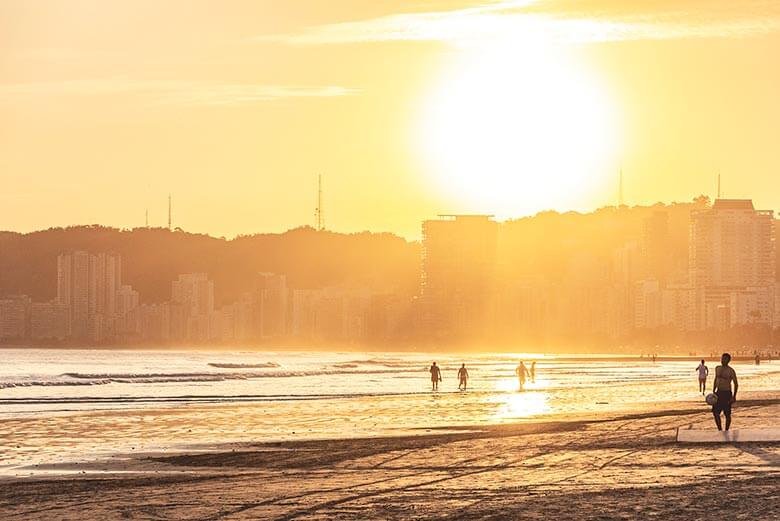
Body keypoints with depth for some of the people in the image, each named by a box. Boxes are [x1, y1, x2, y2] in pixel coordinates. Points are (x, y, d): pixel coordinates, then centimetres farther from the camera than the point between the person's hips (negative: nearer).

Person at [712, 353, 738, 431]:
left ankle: (726, 431, 12)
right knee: (715, 412, 0)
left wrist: (734, 396, -15)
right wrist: (713, 392, 14)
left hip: (727, 393, -6)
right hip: (718, 392, 6)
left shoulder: (731, 371, -11)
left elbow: (736, 384, -8)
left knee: (727, 414, 1)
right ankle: (720, 430, 11)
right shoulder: (717, 368, 8)